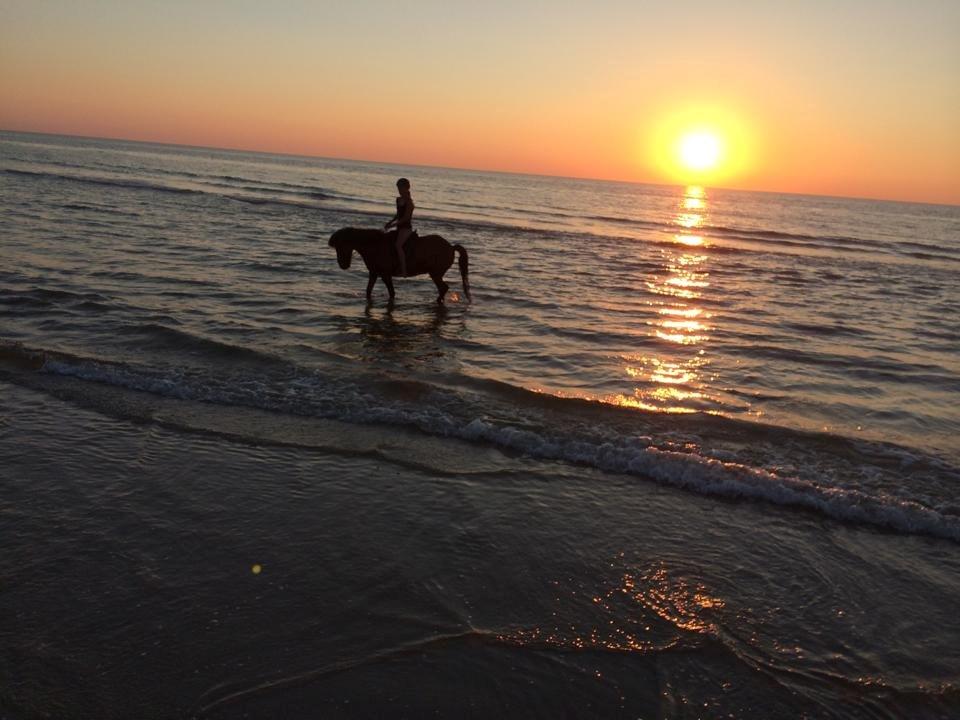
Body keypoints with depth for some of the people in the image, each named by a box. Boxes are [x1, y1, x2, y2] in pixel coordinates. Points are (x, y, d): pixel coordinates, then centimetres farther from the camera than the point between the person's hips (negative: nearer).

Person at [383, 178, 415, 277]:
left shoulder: (409, 201, -12)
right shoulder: (399, 200, 13)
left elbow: (406, 217, -18)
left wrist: (393, 224, -19)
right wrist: (390, 222, 8)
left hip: (406, 227, -10)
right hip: (400, 227, 10)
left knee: (398, 245, -26)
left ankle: (404, 271, -28)